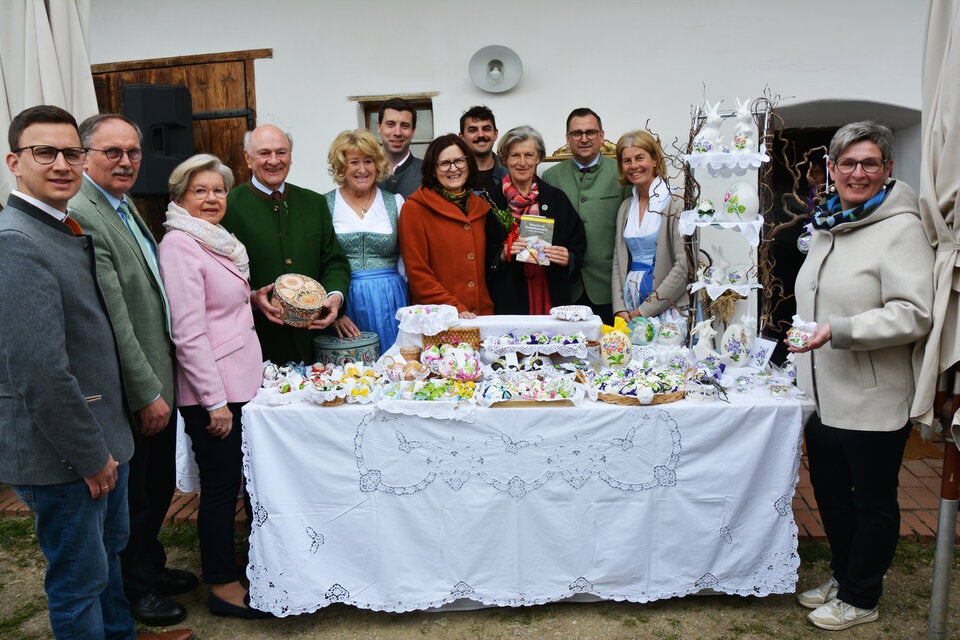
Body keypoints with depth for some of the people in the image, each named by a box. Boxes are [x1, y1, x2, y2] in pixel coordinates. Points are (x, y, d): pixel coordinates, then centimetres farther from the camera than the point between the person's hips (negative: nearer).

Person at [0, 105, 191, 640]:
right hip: (63, 453, -10)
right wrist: (90, 455, -18)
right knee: (80, 576, 9)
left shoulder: (68, 228, 8)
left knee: (111, 547, 27)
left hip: (101, 438, 10)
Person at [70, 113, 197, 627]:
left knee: (158, 487, 23)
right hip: (131, 394, -9)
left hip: (157, 379, 9)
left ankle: (151, 567, 43)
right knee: (133, 495, 11)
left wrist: (160, 383, 14)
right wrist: (148, 394, -20)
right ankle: (133, 590, 32)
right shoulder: (82, 215, -21)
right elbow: (112, 319, -24)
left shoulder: (124, 205, 11)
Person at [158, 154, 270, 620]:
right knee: (221, 485, 2)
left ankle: (227, 570, 32)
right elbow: (188, 332, -19)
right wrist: (215, 400, -19)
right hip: (211, 392, -8)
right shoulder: (179, 246, -14)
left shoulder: (217, 240, 13)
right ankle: (222, 586, 18)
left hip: (240, 381, 8)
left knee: (232, 481, 16)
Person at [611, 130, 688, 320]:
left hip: (667, 310, -4)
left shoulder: (677, 203, -6)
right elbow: (618, 262, 13)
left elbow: (684, 266, -13)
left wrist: (644, 310, -14)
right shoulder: (626, 207, 13)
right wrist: (620, 309, -1)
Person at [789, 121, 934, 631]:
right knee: (829, 491, 20)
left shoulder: (901, 227, -13)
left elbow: (913, 315, -20)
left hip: (873, 399, -8)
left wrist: (838, 331, -30)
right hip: (823, 393, 8)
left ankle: (860, 599, 27)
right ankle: (842, 576, 40)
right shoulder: (826, 225, 11)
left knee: (872, 501, 9)